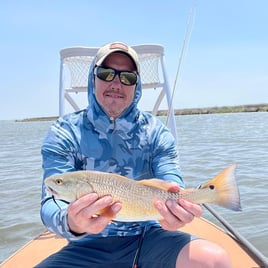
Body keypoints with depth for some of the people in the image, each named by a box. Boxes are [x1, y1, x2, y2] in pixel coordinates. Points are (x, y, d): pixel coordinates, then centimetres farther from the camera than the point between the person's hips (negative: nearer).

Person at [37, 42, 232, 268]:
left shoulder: (156, 133, -1)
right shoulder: (64, 134, -6)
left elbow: (173, 186, -10)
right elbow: (52, 204, -14)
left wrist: (176, 210, -35)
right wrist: (70, 222, -39)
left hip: (147, 239, 2)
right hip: (89, 247, -1)